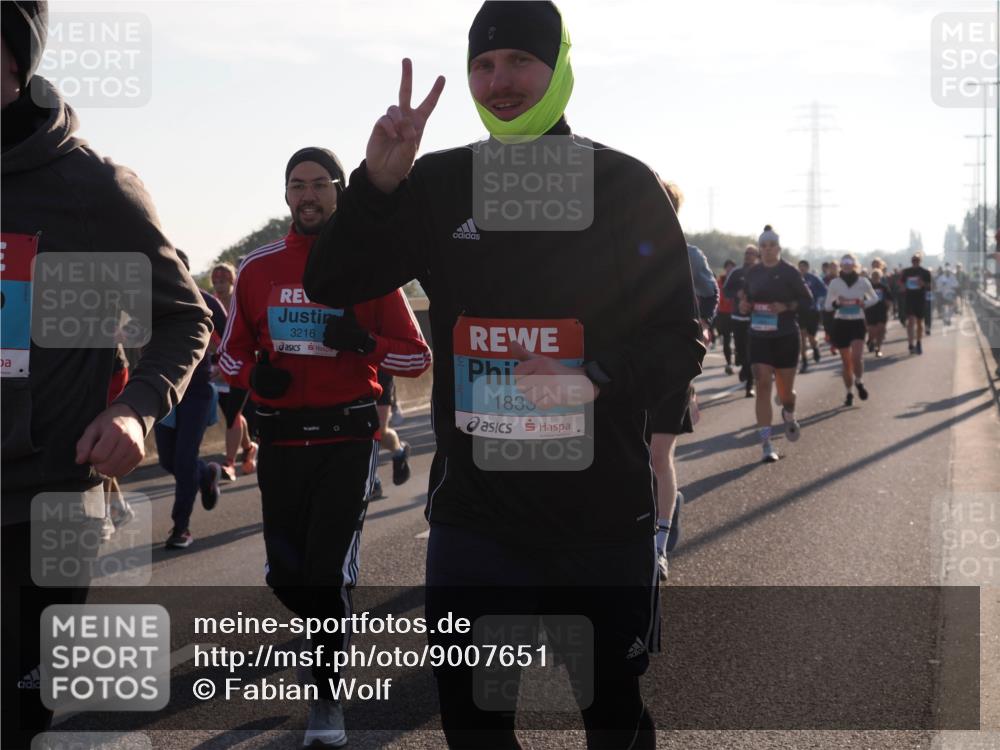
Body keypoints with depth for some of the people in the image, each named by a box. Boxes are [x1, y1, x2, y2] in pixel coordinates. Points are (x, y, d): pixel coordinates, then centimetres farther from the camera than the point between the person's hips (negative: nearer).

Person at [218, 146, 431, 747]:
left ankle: (328, 699, 8)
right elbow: (232, 352, 15)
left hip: (348, 439, -3)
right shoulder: (259, 268, 6)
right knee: (285, 575, 6)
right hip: (281, 441, 3)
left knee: (328, 573, -8)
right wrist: (254, 374, -8)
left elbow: (418, 358, 1)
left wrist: (365, 342, -19)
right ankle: (329, 631, 39)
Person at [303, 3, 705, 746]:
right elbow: (330, 285, 1)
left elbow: (678, 343, -4)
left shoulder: (625, 186, -3)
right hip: (472, 510, 3)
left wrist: (596, 380, -24)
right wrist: (376, 182, -14)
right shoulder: (438, 186, 5)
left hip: (603, 512, -2)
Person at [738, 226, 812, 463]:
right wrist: (744, 306, -6)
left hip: (786, 336, -2)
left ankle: (789, 414, 46)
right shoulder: (752, 273, 6)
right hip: (759, 336, 2)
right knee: (763, 385, -10)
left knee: (785, 389, 7)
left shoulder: (789, 272, -4)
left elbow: (807, 299, -2)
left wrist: (786, 306, -18)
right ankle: (766, 444, -11)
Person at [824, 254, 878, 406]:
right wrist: (836, 303, -18)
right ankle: (849, 392, 20)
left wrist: (865, 304, -7)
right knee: (846, 362, 6)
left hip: (857, 323, -1)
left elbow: (875, 298, 12)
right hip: (840, 323, 1)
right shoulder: (835, 283, -2)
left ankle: (859, 382, 11)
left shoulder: (863, 282, -2)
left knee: (857, 357, -18)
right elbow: (827, 305, 3)